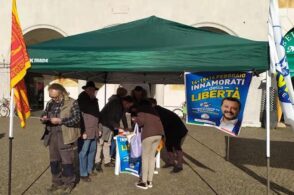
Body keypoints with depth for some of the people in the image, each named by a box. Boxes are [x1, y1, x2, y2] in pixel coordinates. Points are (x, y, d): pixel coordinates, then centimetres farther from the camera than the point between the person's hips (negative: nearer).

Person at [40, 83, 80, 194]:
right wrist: (43, 118, -8)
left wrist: (60, 120, -21)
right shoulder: (50, 103, 10)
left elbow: (76, 119, -14)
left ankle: (69, 184, 19)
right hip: (52, 137, 6)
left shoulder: (72, 103, -8)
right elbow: (44, 115, 16)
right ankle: (57, 182, 32)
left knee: (67, 161, 2)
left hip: (65, 138, -6)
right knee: (54, 161, 15)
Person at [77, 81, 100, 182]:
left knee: (92, 150, 14)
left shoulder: (94, 99, 12)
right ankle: (83, 174, 7)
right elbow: (80, 115, -15)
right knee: (83, 152, -2)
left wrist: (98, 128, 19)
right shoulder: (82, 98, -9)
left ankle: (89, 169, 28)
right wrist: (83, 131, -19)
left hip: (94, 130, 8)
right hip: (85, 130, -8)